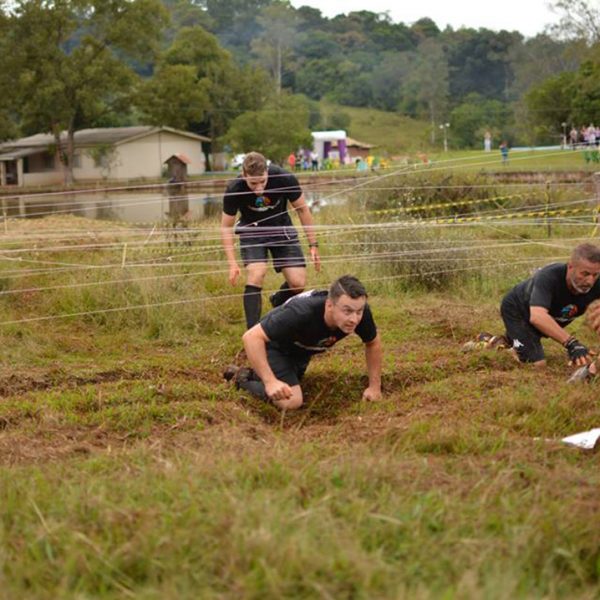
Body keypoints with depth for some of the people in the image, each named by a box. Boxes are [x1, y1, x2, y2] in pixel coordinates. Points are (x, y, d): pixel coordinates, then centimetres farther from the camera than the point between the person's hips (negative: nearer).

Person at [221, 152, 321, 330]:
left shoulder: (285, 179, -27)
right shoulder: (234, 190, -27)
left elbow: (302, 210, -10)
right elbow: (226, 226, -13)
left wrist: (313, 245, -7)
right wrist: (232, 263, -22)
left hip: (281, 228, 1)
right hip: (252, 231, -1)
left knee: (298, 283, -9)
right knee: (256, 275, -26)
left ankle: (278, 301, 26)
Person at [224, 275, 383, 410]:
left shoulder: (360, 312, -30)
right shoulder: (302, 312, -46)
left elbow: (373, 343, -8)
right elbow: (252, 337, -45)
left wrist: (375, 386, -8)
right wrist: (270, 382, -50)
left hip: (302, 350, 6)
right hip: (273, 345, -6)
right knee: (291, 401, -21)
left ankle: (254, 374, 43)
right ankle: (243, 379, 1)